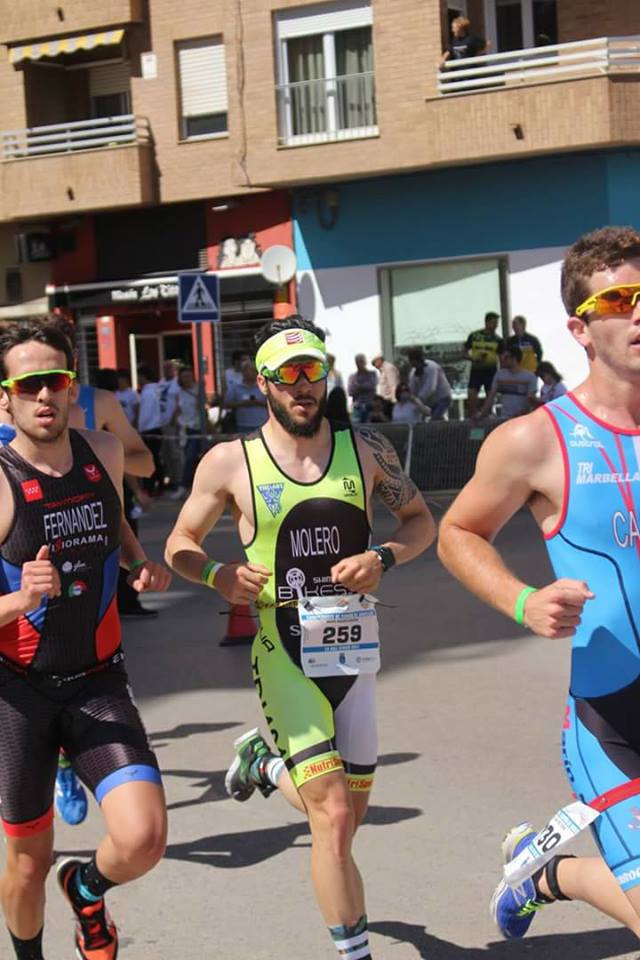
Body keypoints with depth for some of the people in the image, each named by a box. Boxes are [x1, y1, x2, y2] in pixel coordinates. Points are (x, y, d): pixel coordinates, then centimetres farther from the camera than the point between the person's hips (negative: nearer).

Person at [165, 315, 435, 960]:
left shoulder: (365, 448, 2)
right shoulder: (230, 463, -4)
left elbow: (420, 522, 10)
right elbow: (180, 544, 7)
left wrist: (382, 558, -10)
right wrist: (216, 576, -14)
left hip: (354, 649, 4)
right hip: (286, 658, -4)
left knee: (346, 818, 15)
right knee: (334, 817, -14)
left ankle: (265, 762, 45)